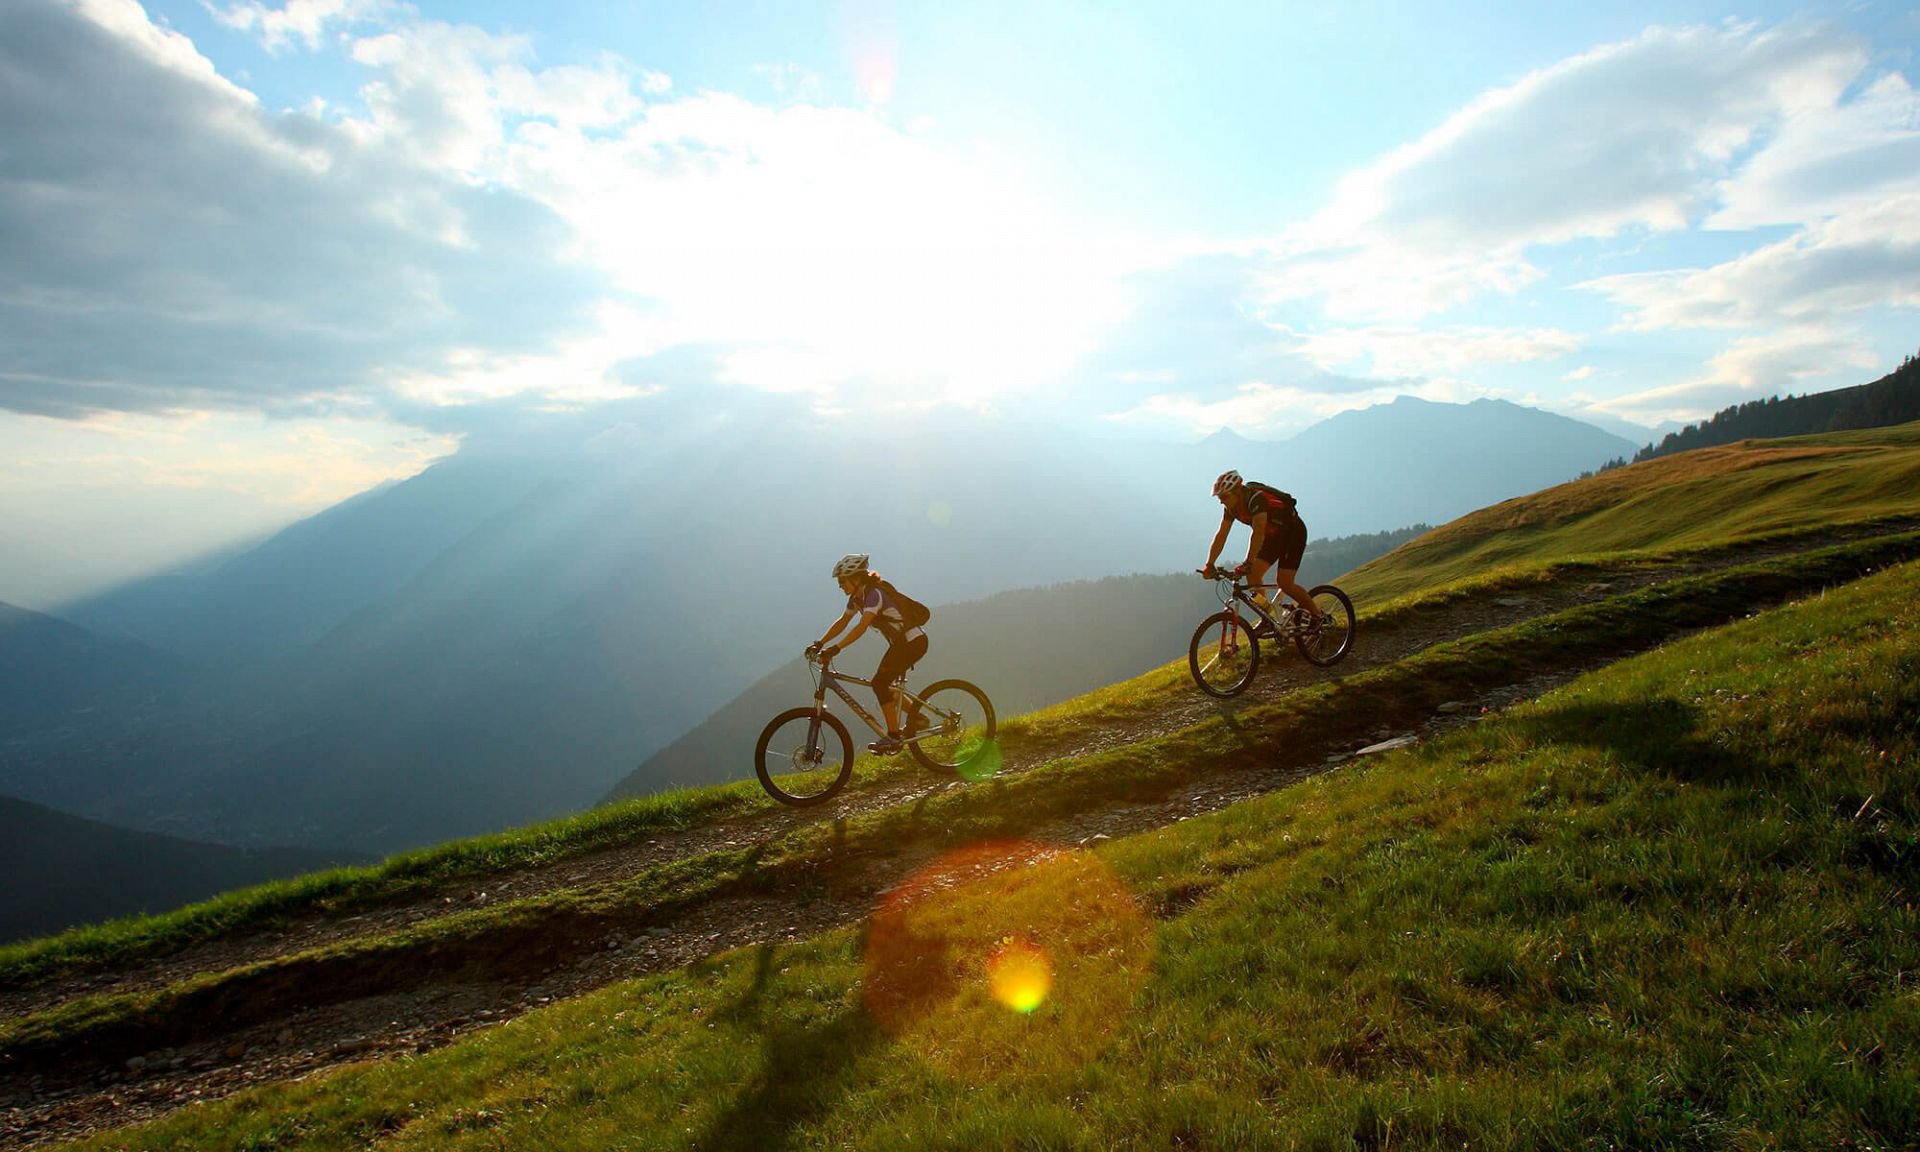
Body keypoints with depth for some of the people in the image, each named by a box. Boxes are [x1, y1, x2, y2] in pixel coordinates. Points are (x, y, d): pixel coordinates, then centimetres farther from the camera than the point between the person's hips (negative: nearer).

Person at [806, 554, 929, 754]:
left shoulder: (874, 594, -23)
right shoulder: (856, 598, 5)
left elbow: (861, 627, -32)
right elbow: (842, 622, 10)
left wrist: (836, 648, -37)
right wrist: (819, 643, 1)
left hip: (913, 642, -10)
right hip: (900, 642, 10)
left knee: (880, 683, -15)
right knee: (881, 683, 11)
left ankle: (893, 737, -10)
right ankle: (916, 718, 22)